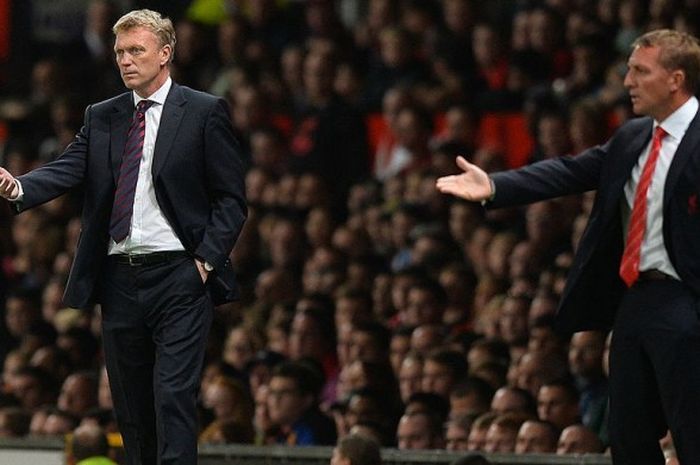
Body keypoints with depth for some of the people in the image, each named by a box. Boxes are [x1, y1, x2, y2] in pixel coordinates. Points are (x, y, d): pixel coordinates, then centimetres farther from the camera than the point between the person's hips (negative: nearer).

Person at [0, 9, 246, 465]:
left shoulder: (204, 112, 1)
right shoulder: (101, 118, 13)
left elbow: (231, 199, 1)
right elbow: (68, 170, -2)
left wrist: (206, 259, -11)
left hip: (179, 278, -5)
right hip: (119, 279, 5)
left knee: (173, 398, -14)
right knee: (131, 408, 8)